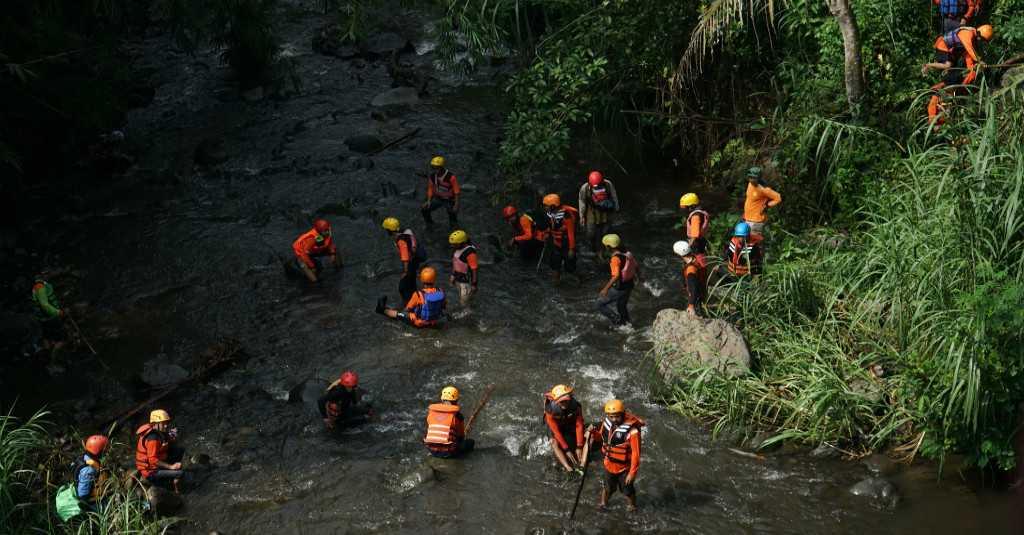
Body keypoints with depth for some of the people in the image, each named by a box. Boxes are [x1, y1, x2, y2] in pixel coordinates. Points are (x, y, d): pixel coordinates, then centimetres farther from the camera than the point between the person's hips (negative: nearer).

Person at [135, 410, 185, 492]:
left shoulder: (160, 432, 3)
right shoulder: (153, 439, -26)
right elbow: (153, 460, -29)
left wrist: (172, 439, -9)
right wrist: (171, 466, -25)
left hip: (157, 463, 10)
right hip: (151, 472, -10)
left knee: (180, 451, 8)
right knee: (181, 473, -22)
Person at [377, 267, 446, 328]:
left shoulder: (418, 295, -27)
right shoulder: (440, 292, -16)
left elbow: (408, 308, -11)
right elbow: (442, 308, 0)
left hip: (419, 323, -4)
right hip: (434, 323, 4)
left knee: (400, 314, 18)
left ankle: (384, 310, 41)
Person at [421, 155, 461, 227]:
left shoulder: (451, 177, -26)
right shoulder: (432, 176, -11)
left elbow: (456, 192, -18)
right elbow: (430, 188, 5)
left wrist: (456, 205, -19)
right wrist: (429, 201, 0)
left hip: (449, 200, -4)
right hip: (437, 199, 4)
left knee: (452, 215, -10)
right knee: (425, 210, -5)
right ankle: (430, 224, 21)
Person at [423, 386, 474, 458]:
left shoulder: (430, 411, 4)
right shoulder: (457, 415, -6)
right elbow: (461, 436, 8)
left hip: (432, 449, 4)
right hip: (448, 452, -4)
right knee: (470, 442, 17)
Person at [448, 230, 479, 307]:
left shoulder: (470, 252, -30)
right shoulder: (456, 248, -5)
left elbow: (474, 269, -23)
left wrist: (474, 285, -18)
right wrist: (452, 275, 18)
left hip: (467, 281, -8)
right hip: (458, 279, 8)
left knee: (464, 302, -2)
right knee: (461, 301, 20)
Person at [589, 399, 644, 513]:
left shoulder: (632, 431, -31)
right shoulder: (607, 423, -12)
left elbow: (636, 453, -25)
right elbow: (601, 437, 7)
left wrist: (632, 473, -22)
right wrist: (594, 434, -16)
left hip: (624, 468, -4)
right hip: (609, 465, 4)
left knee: (627, 490, 18)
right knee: (608, 487, 26)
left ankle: (633, 506, 44)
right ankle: (603, 502, 51)